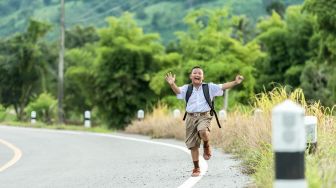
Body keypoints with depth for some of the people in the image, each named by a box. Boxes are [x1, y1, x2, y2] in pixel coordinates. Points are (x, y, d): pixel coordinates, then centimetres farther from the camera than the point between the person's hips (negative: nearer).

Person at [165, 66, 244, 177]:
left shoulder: (209, 87, 4)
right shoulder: (187, 88, 5)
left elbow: (222, 87, -5)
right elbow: (178, 91, -13)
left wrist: (235, 82, -20)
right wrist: (172, 84, -35)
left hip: (204, 116, -2)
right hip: (191, 117, 2)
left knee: (203, 131, -35)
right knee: (193, 145, 5)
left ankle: (206, 146, -1)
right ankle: (196, 169, 18)